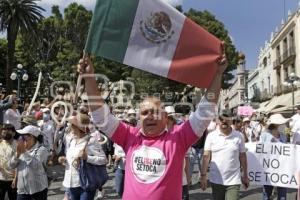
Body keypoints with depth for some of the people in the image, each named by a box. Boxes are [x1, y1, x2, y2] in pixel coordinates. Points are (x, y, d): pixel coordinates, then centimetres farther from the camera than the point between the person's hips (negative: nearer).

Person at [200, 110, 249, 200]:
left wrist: (245, 175, 8)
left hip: (234, 181, 0)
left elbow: (242, 156, 5)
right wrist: (203, 175, -9)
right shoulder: (211, 136, -3)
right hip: (216, 180, 1)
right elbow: (206, 156, -4)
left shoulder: (238, 136, -1)